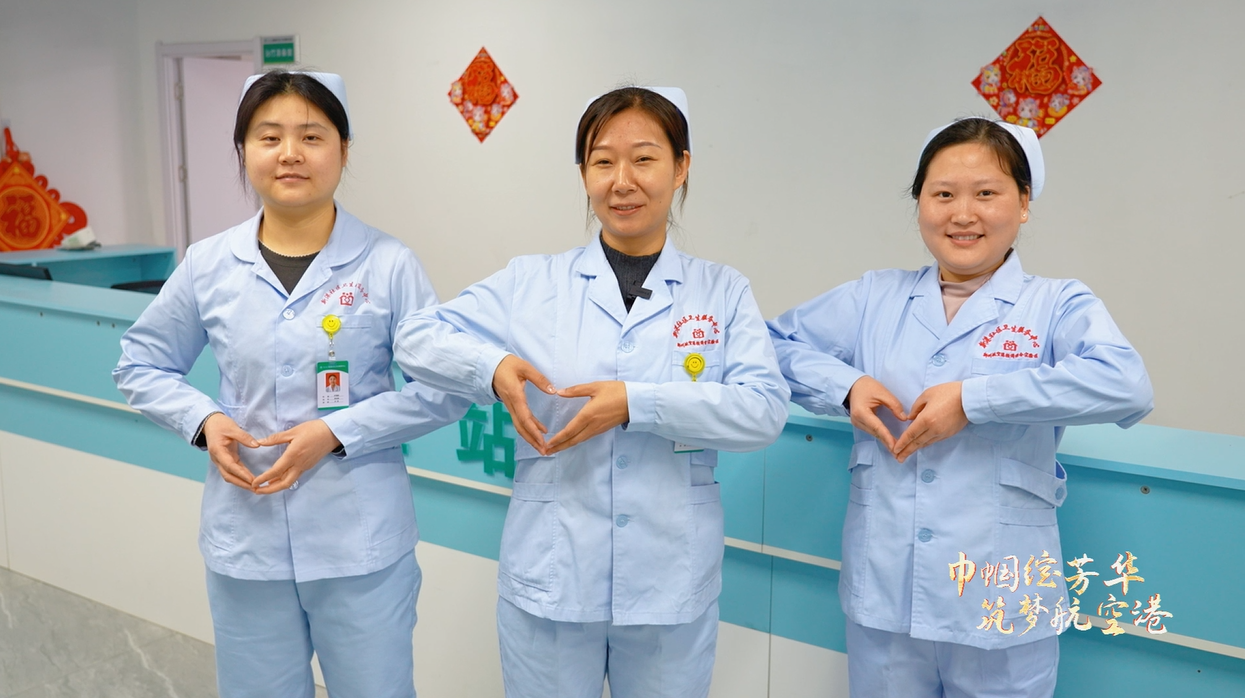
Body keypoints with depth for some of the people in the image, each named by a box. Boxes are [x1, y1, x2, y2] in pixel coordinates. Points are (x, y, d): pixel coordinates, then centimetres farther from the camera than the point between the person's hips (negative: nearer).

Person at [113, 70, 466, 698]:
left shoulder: (388, 264, -9)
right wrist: (203, 420, -7)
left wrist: (335, 432, -16)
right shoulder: (208, 264, 0)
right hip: (245, 539, 3)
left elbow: (445, 390, -7)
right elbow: (142, 365, 12)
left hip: (361, 544, -2)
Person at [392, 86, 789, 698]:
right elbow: (416, 337, 4)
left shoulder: (723, 293, 2)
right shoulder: (531, 283, 4)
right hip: (548, 580, 0)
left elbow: (765, 409, -9)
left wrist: (636, 404, -20)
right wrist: (493, 366, -16)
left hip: (672, 588, 0)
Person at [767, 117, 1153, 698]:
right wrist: (846, 385, -9)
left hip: (1002, 603, -2)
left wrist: (974, 399, -22)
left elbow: (1126, 387, -21)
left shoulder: (1058, 306, -3)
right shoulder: (873, 297, 7)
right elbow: (778, 342, 10)